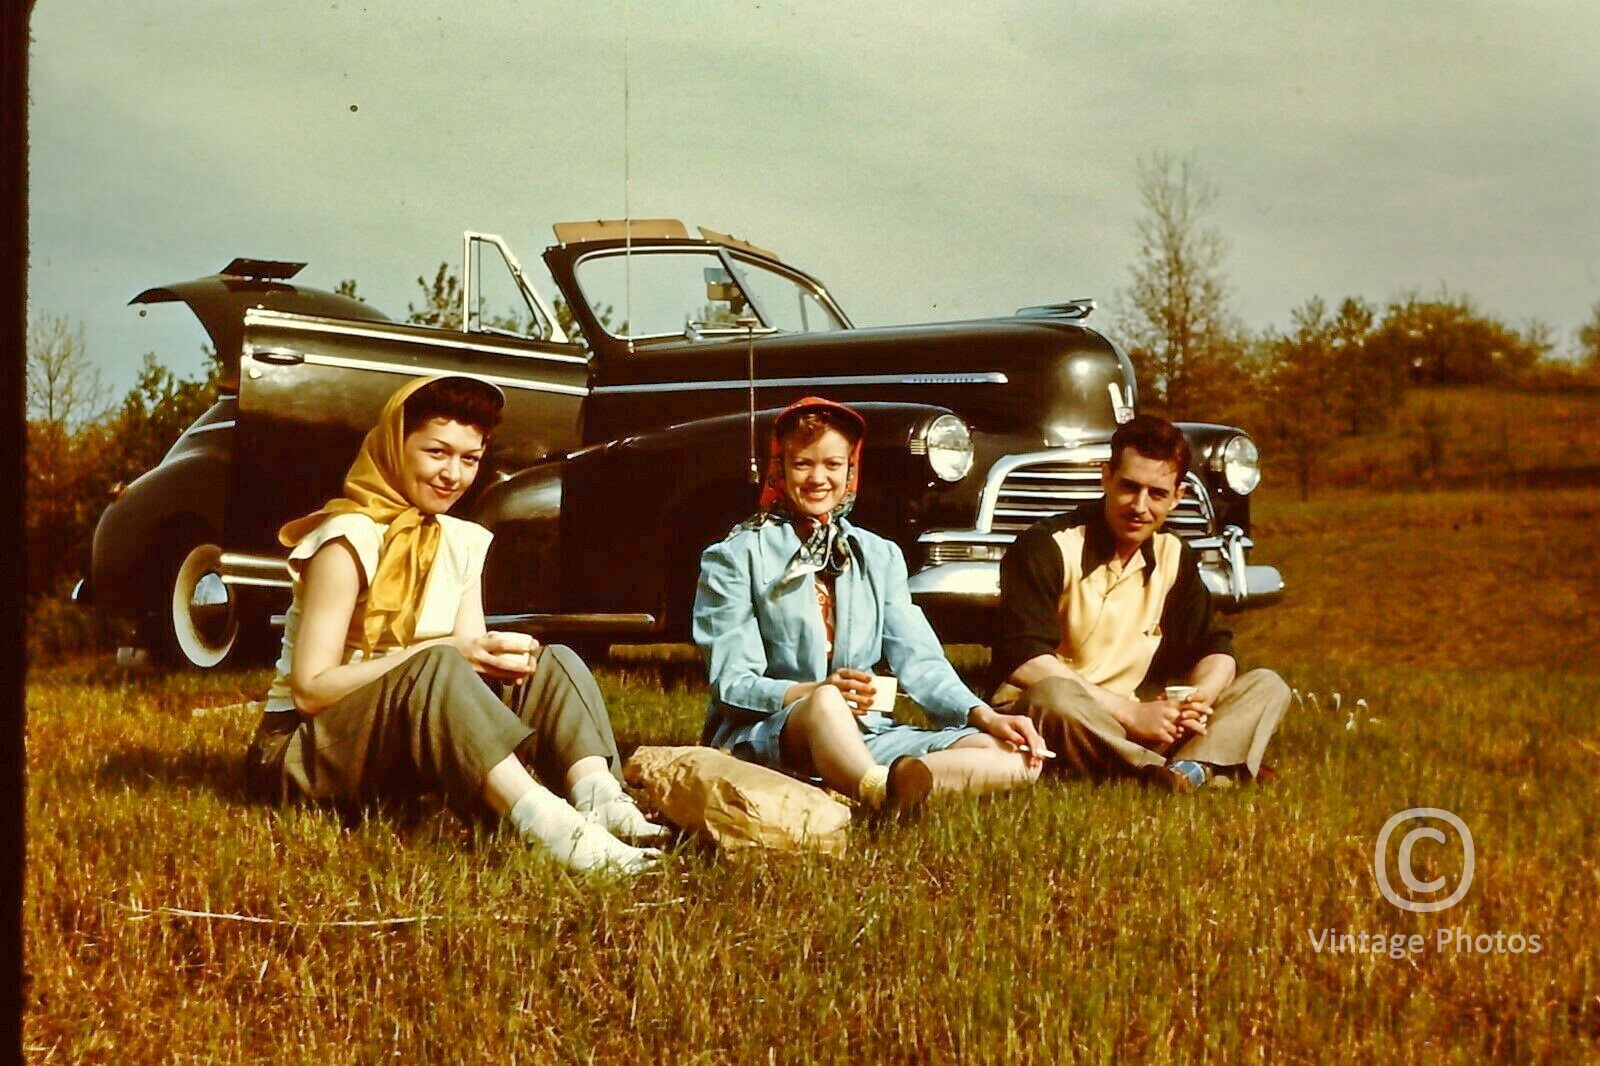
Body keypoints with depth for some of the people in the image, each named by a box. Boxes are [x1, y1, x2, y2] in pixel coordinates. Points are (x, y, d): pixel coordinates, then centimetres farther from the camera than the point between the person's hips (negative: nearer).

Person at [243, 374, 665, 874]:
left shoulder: (464, 542, 8)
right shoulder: (351, 538, -15)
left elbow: (471, 661, 1)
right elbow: (310, 688, -20)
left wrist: (499, 657, -23)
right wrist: (444, 655, -27)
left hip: (413, 747, 7)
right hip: (308, 752, -7)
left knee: (554, 664, -11)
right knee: (438, 669, -35)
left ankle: (600, 799, -41)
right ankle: (548, 824, -56)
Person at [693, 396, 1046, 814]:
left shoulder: (880, 556, 16)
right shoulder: (735, 558, 1)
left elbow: (919, 659, 6)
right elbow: (731, 682, -7)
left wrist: (982, 714, -13)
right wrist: (813, 693, -25)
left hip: (863, 735, 5)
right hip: (763, 732, -5)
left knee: (1014, 756, -18)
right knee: (825, 703, -40)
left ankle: (898, 784, -39)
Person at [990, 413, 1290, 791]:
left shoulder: (1174, 557, 9)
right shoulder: (1047, 547, -12)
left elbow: (1214, 648, 10)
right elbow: (1024, 661, -23)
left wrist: (1202, 696, -15)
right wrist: (1131, 713, -24)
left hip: (1127, 733, 7)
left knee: (1267, 686, -4)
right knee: (1051, 695, -41)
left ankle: (1192, 771, -33)